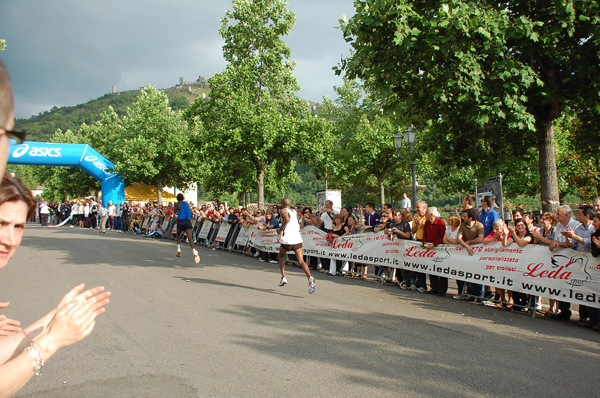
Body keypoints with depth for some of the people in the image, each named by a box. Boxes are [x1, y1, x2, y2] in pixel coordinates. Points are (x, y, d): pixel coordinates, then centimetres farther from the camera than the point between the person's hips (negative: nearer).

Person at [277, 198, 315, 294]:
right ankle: (310, 277, -29)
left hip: (287, 239, -4)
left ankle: (283, 278, 16)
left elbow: (287, 219, -19)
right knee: (301, 261, -4)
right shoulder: (295, 211, 22)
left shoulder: (283, 210, 3)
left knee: (281, 256, 24)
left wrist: (281, 229, -6)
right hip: (297, 238, 4)